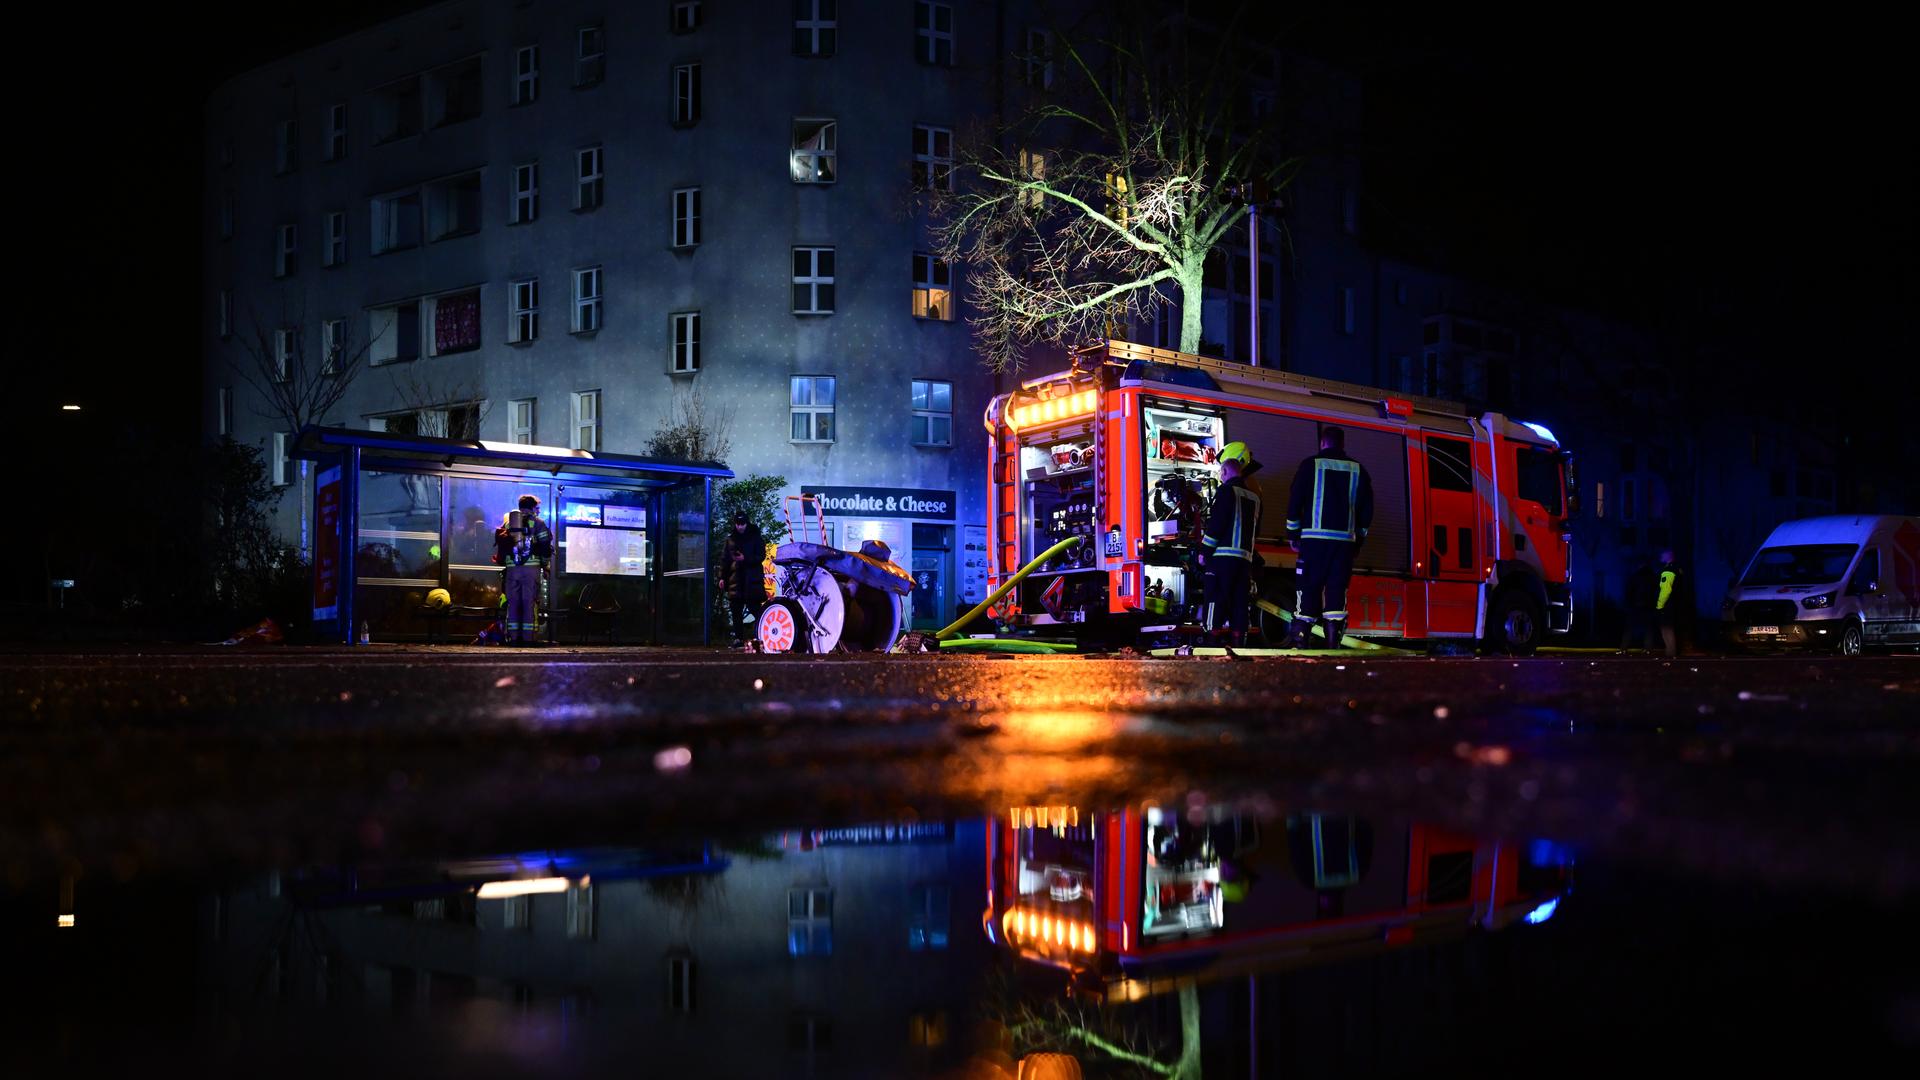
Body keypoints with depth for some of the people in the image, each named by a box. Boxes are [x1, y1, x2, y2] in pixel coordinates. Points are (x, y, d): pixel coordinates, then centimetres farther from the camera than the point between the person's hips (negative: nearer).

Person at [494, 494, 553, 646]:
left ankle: (513, 637, 3)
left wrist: (502, 562, 21)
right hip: (531, 567, -3)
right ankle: (528, 637, -7)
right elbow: (546, 546, -2)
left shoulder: (507, 522, 16)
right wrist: (545, 565, 9)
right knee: (529, 602, -3)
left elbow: (499, 544, 13)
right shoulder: (537, 522, 3)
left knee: (513, 602, 6)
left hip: (512, 568, 4)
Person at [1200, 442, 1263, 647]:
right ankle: (1238, 645, 3)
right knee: (1239, 605, 6)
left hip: (1223, 555, -7)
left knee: (1216, 600, -9)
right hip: (1245, 558, 7)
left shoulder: (1226, 491, -5)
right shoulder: (1254, 497, 19)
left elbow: (1215, 524, -11)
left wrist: (1204, 551, -7)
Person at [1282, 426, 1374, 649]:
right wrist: (1358, 540, 20)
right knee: (1337, 589, 2)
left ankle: (1299, 638, -5)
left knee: (1309, 588, 0)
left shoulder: (1310, 465, 4)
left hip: (1314, 538, -2)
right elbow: (1367, 509, 13)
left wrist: (1293, 534, 9)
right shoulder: (1358, 470, 11)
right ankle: (1333, 640, -4)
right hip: (1345, 541, 2)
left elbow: (1295, 501, 1)